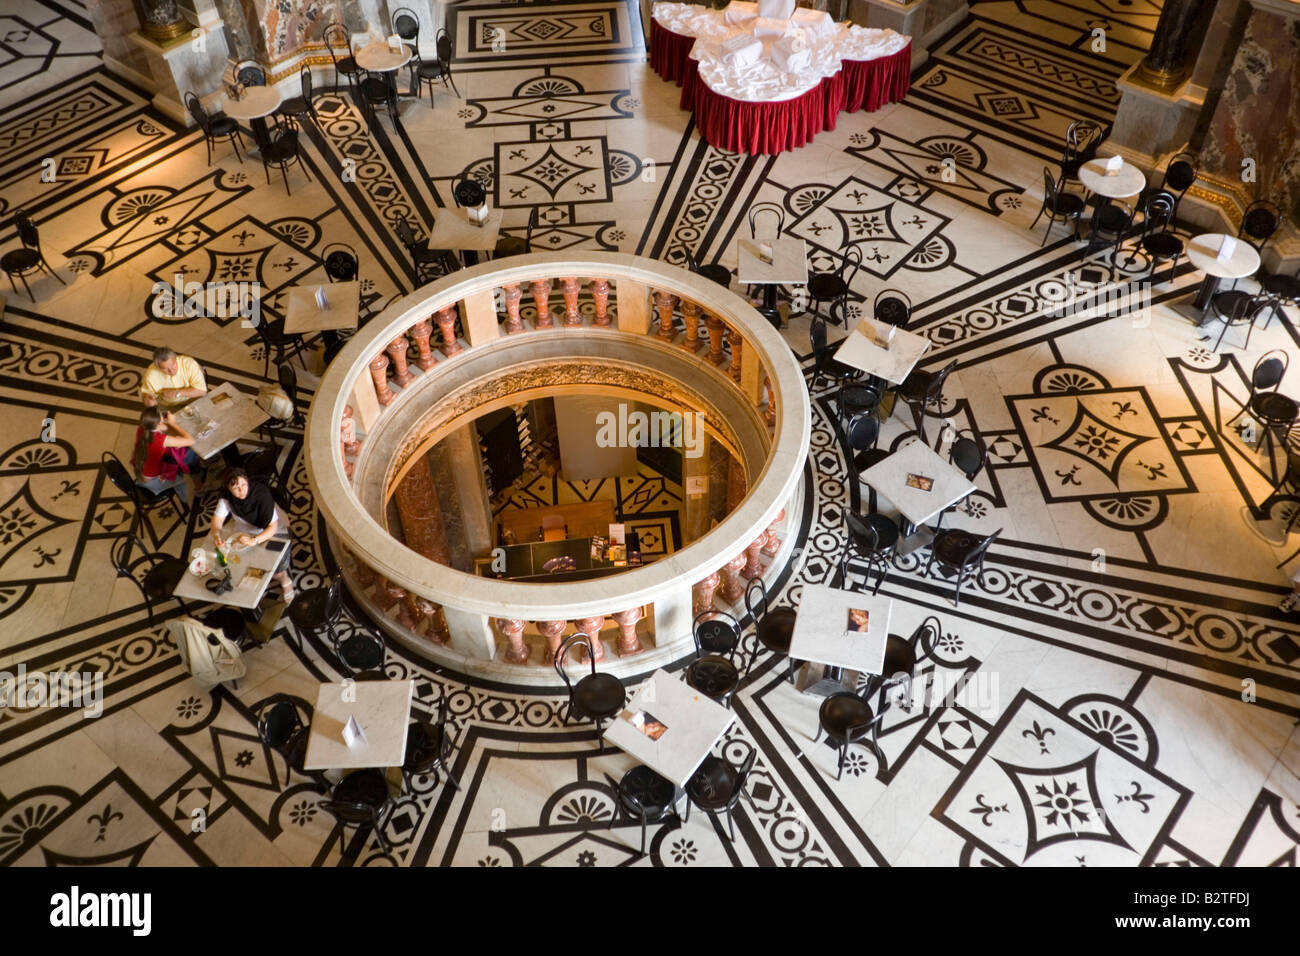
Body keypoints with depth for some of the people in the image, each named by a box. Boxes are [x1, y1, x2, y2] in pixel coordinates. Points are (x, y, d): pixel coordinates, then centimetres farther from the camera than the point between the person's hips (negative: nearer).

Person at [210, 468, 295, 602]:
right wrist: (216, 535, -29)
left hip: (267, 534, -5)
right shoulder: (226, 495, -18)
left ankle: (285, 581, 22)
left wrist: (254, 541, -48)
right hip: (244, 533, 5)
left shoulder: (262, 494, -32)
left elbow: (273, 527, -33)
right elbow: (218, 518, -8)